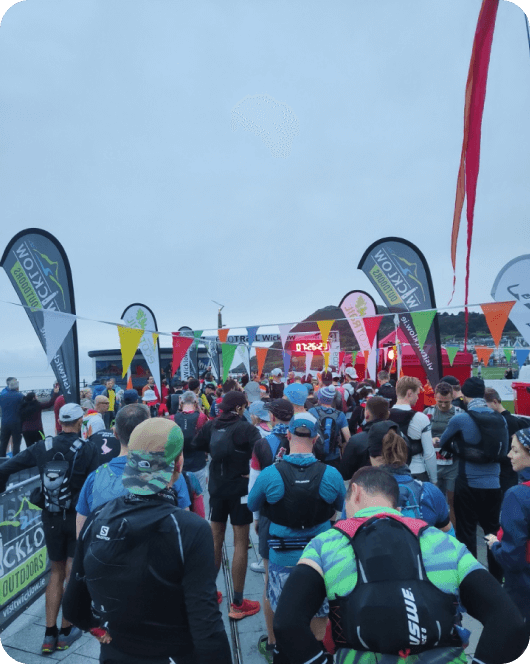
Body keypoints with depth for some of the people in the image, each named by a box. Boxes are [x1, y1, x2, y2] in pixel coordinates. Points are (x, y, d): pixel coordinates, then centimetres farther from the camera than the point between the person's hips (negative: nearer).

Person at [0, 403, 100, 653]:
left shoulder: (42, 447, -5)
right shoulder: (89, 449, -14)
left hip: (51, 518, 3)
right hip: (79, 518, -3)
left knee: (56, 573, 21)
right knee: (73, 574, 14)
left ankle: (49, 634, 25)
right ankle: (66, 631, 26)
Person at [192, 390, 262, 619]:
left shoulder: (211, 425, -2)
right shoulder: (245, 428, -17)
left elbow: (196, 446, 8)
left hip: (217, 487, 6)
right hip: (239, 488, -5)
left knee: (216, 539, 19)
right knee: (241, 543, 6)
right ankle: (238, 604, 15)